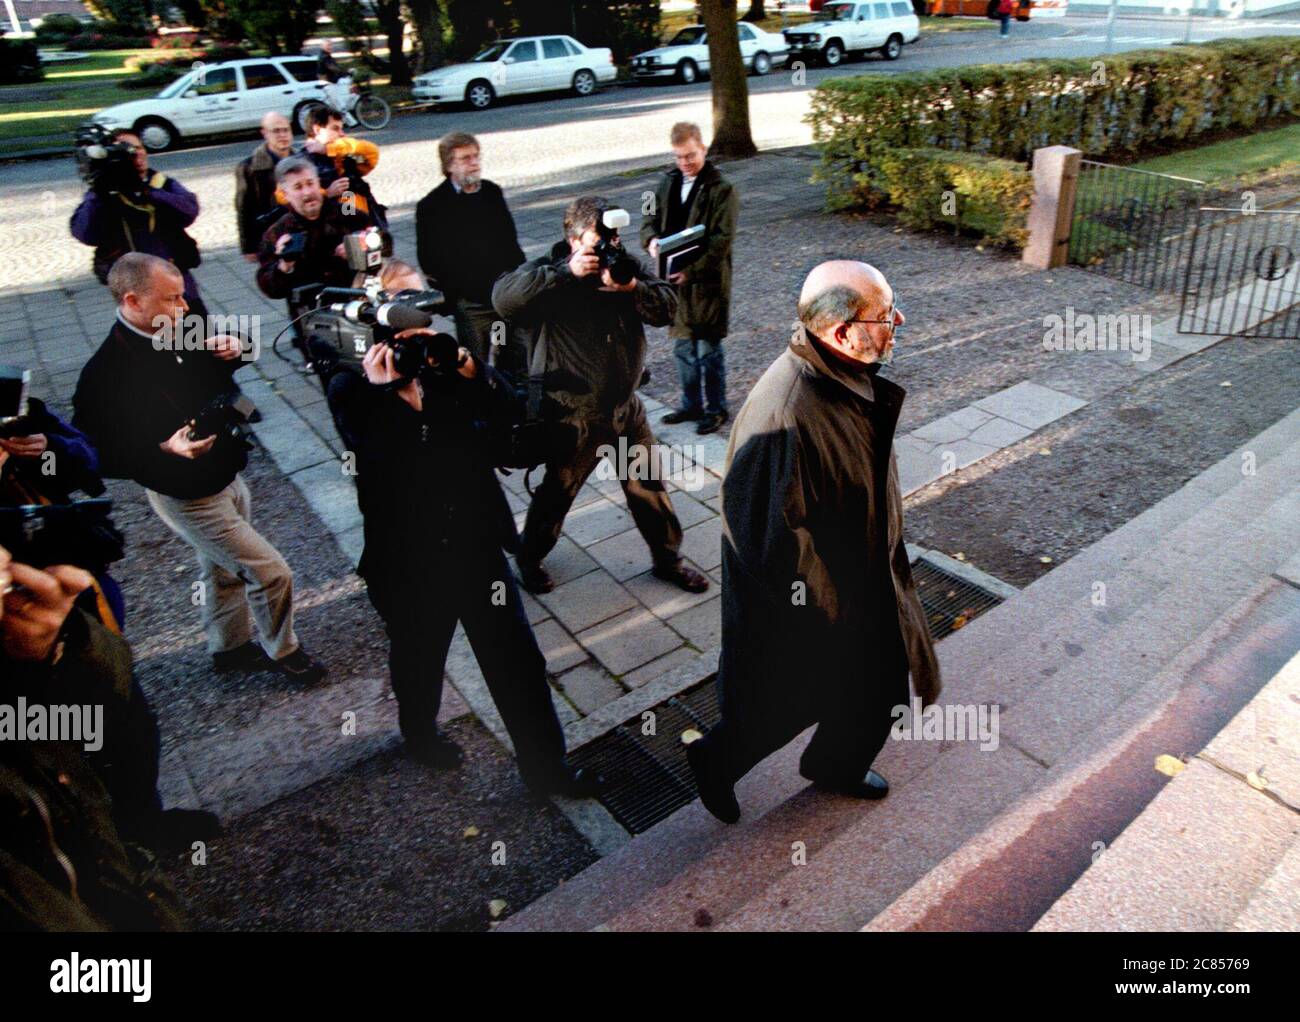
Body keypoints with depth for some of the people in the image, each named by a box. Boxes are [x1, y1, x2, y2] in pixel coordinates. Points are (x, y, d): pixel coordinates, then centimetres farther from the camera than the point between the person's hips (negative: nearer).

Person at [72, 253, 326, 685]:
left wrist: (229, 352, -8)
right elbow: (99, 454, -26)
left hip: (228, 477, 8)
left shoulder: (180, 334, -6)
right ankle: (282, 651, 23)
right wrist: (165, 450, -37)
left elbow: (217, 379, 13)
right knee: (271, 573, -3)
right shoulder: (106, 374, -28)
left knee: (224, 570, 25)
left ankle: (230, 647, 48)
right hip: (189, 498, -8)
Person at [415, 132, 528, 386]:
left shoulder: (492, 193, 11)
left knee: (519, 364, 11)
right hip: (472, 304, -5)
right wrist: (453, 292, -13)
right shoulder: (431, 207, -4)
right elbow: (429, 260, -5)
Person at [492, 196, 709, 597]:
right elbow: (503, 298, -32)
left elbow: (667, 308, -7)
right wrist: (566, 272, -36)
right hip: (572, 416, -4)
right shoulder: (551, 271, -15)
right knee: (556, 493, 13)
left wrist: (633, 287, -27)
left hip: (626, 408, 4)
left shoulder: (628, 264, -1)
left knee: (650, 487, 15)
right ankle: (529, 557, 39)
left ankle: (668, 558, 35)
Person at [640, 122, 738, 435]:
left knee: (709, 350, 2)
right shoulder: (669, 183, 9)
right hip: (675, 279, 6)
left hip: (708, 281, -6)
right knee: (683, 347, 15)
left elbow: (722, 240, -17)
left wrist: (692, 269, -26)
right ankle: (692, 404, 30)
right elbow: (650, 219, 12)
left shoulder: (721, 190, -10)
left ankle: (716, 408, 18)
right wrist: (652, 239, -13)